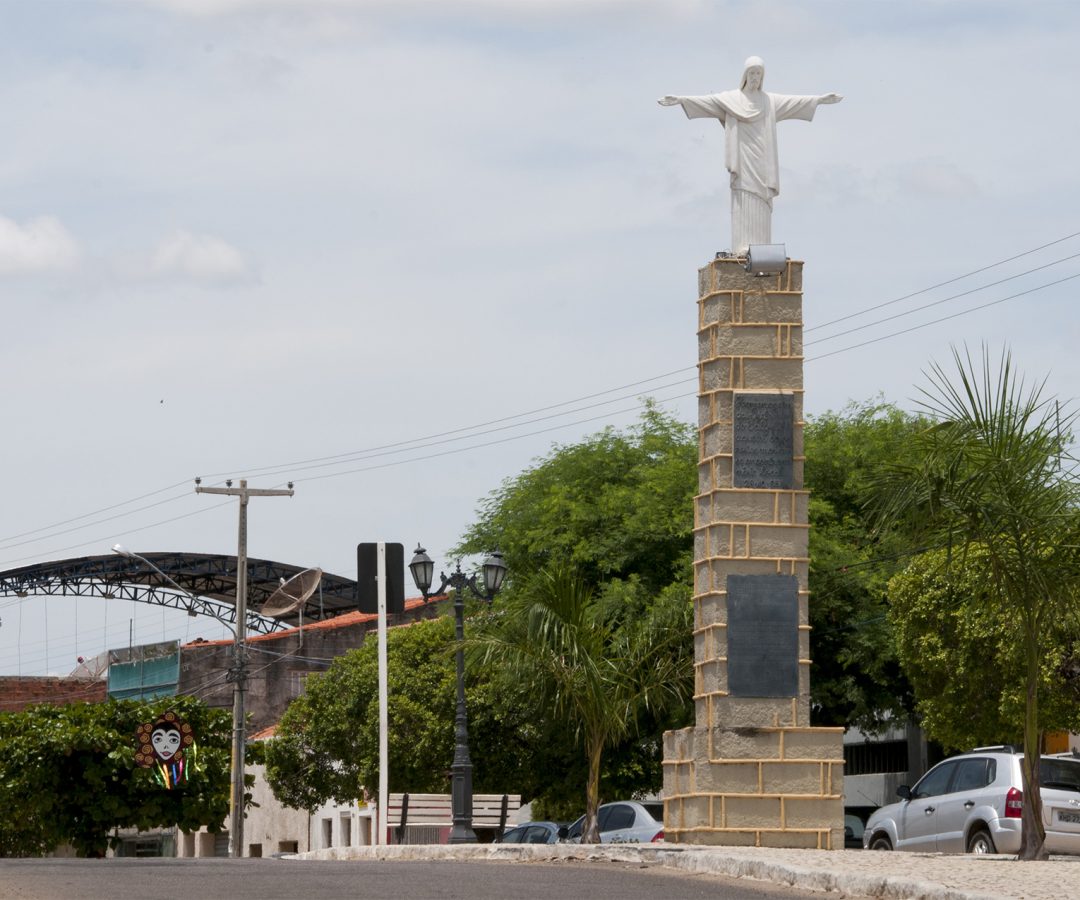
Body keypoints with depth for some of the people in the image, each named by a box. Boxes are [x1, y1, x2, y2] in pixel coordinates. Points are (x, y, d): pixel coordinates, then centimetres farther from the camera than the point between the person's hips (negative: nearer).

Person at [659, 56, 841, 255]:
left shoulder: (770, 100, 14)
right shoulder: (731, 98, 6)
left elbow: (796, 101, 15)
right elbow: (707, 100, -3)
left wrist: (821, 99, 11)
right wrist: (679, 100, -14)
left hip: (762, 159, 3)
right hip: (743, 158, -3)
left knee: (761, 204, -2)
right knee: (742, 202, -10)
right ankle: (742, 247, -16)